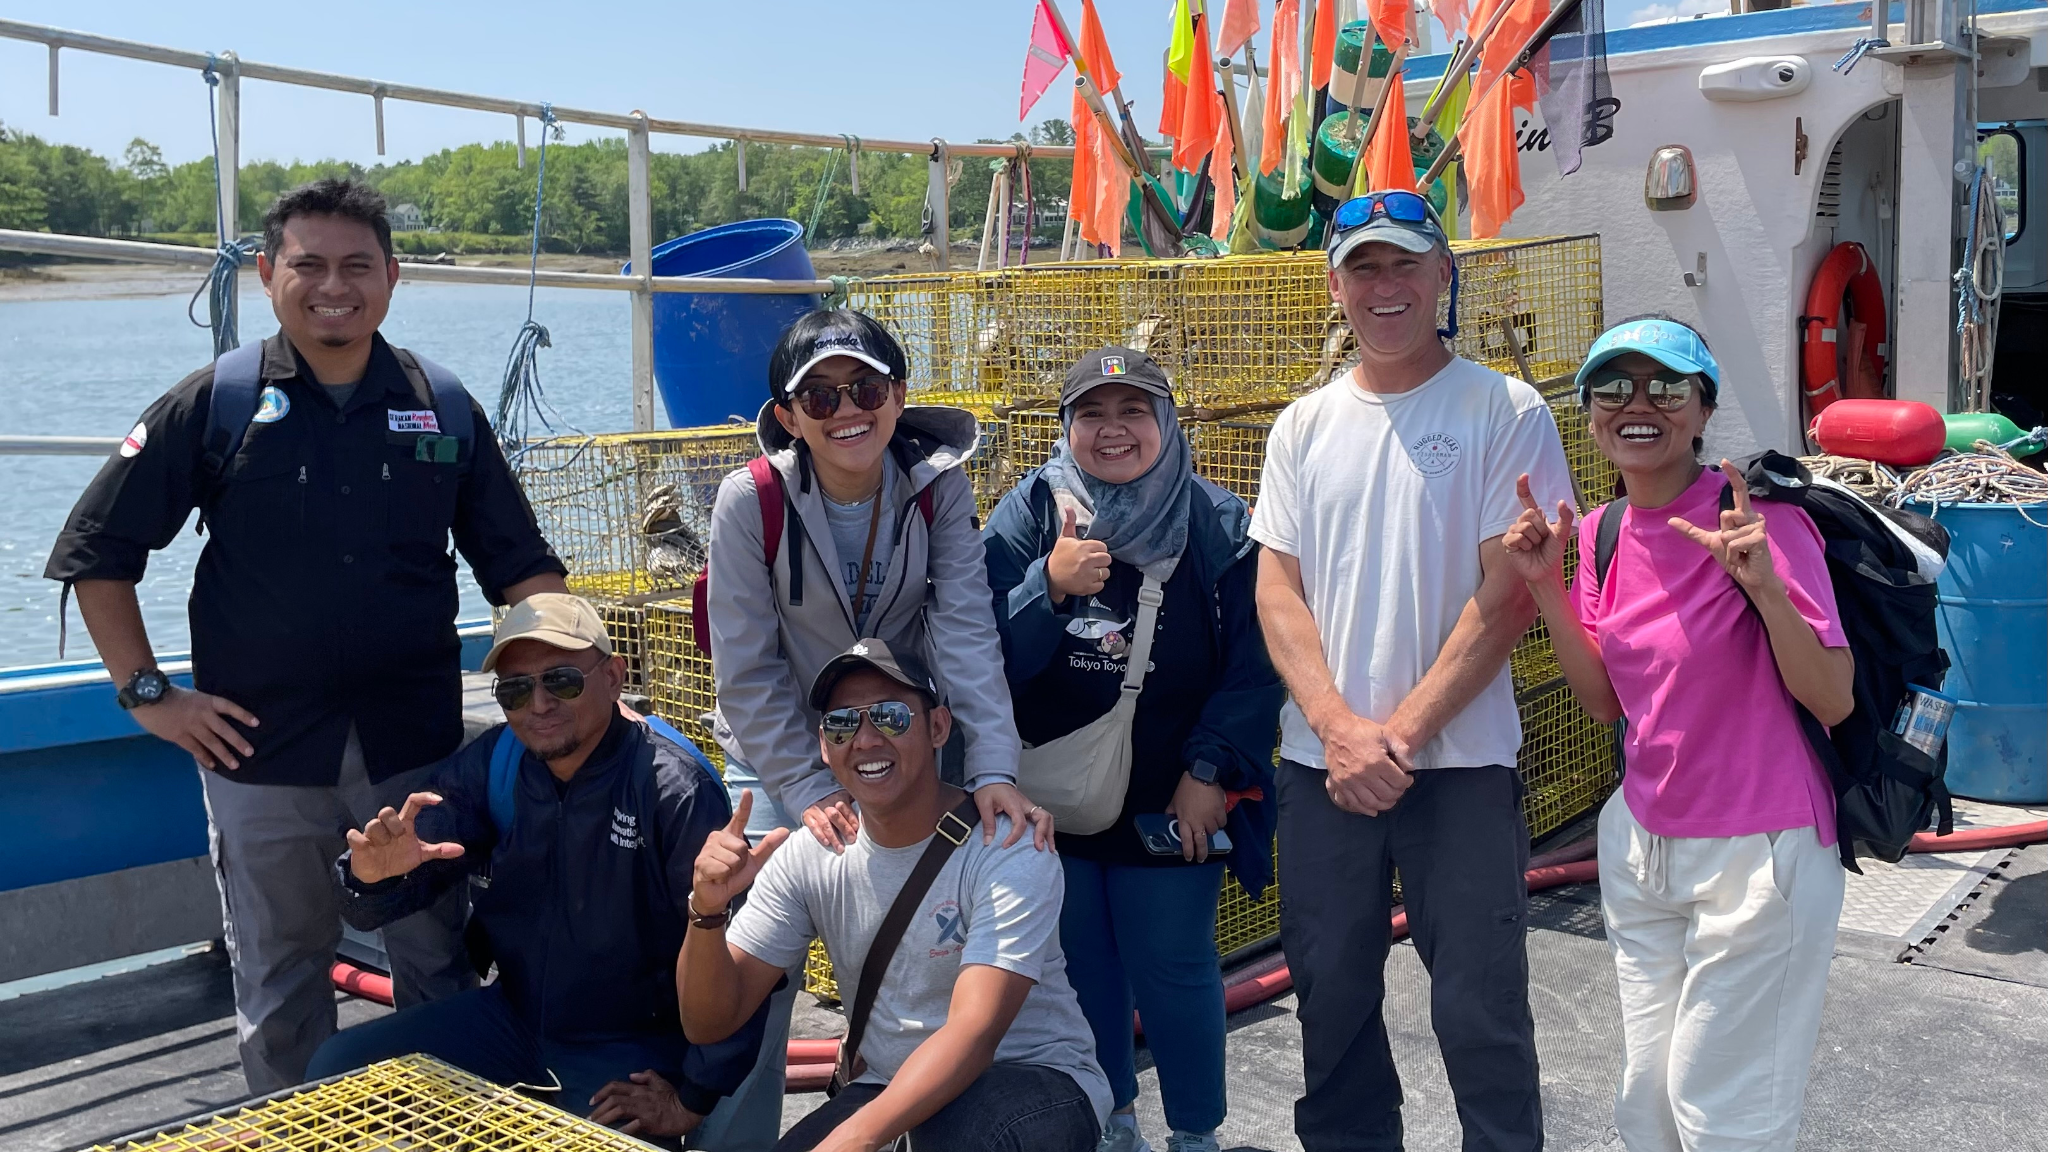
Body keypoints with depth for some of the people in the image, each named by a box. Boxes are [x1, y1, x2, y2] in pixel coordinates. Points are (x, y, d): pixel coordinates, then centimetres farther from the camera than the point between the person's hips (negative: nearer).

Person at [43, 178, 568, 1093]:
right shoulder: (215, 403, -1)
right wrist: (146, 693, -2)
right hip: (261, 751, -1)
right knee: (279, 983, 13)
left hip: (415, 744, 1)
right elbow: (96, 553, 4)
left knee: (439, 967, 10)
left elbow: (519, 565, 8)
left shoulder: (443, 407, 3)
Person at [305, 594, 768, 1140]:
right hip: (513, 1018, 6)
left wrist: (693, 1100, -19)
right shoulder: (489, 766, -5)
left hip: (633, 1049, -6)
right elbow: (369, 912, -4)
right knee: (336, 1068, 1)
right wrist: (373, 874, -28)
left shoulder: (672, 789, -24)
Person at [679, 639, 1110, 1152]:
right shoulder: (806, 857, -3)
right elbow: (709, 1024, -4)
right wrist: (708, 911, -25)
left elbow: (974, 1033, -29)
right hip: (891, 1091, 4)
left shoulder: (1008, 850, -18)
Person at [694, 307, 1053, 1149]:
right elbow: (747, 670, -13)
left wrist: (992, 771, -28)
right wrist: (808, 793, -17)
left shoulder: (939, 486, -11)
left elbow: (965, 633, -18)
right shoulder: (751, 501, -16)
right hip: (780, 757, -1)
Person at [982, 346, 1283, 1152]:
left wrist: (1210, 772, -13)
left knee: (1173, 968, 5)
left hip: (1171, 804, -2)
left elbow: (1252, 668, -7)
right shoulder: (1029, 515, -3)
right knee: (1081, 962, 14)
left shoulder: (1219, 525, -6)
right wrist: (1049, 587, -26)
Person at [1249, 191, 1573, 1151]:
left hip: (1461, 762, -4)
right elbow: (1277, 591, 4)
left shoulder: (1505, 413, -3)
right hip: (1321, 763, 4)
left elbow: (1509, 594, -9)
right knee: (1331, 1001, 13)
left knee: (1480, 1014, 0)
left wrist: (1401, 732, -13)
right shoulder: (1304, 426, 9)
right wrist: (1338, 727, -10)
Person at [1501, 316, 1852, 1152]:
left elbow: (1833, 700, -17)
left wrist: (1762, 584, -31)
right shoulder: (1602, 534, 3)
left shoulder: (1763, 521, -16)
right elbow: (1607, 702, 7)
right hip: (1642, 845, 6)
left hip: (1757, 856, -6)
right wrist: (1546, 585, -3)